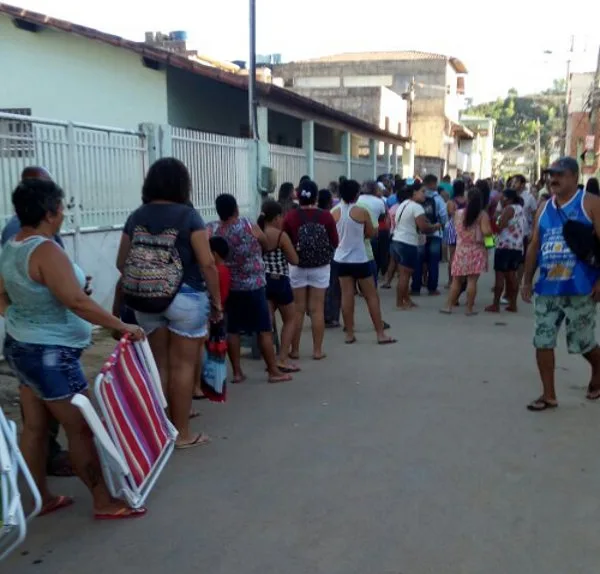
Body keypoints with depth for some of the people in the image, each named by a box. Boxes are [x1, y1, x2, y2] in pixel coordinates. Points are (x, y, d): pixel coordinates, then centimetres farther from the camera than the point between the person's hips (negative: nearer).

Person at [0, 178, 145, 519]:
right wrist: (122, 326, -23)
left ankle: (43, 498, 27)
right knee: (80, 428, 0)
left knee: (34, 426, 15)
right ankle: (104, 502, 11)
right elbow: (77, 302, -28)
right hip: (50, 354, -9)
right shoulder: (46, 251, -23)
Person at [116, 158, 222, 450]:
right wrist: (217, 300, -1)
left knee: (158, 364, 16)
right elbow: (207, 263, -12)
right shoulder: (188, 215, -9)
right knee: (183, 365, 4)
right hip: (185, 298, -4)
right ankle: (182, 433, 13)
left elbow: (121, 262, 8)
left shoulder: (136, 217, 4)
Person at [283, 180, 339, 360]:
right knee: (317, 309, 6)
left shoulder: (290, 217, -9)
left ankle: (295, 350, 13)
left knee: (297, 309, 7)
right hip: (321, 268, 0)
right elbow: (335, 243, -1)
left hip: (297, 267, 0)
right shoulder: (326, 216, -8)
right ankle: (317, 350, 10)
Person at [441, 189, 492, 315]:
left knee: (456, 280, 10)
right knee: (472, 281, -1)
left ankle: (449, 306, 11)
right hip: (476, 250, -3)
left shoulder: (458, 213, 3)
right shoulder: (482, 214, -7)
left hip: (461, 249, 3)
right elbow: (486, 232, -17)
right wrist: (491, 229, 3)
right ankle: (469, 309, 2)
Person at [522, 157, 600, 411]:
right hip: (547, 289, 5)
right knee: (542, 342, 3)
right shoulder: (544, 208, 10)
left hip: (580, 289, -5)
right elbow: (534, 246, 14)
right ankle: (548, 395, 15)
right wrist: (527, 280, 11)